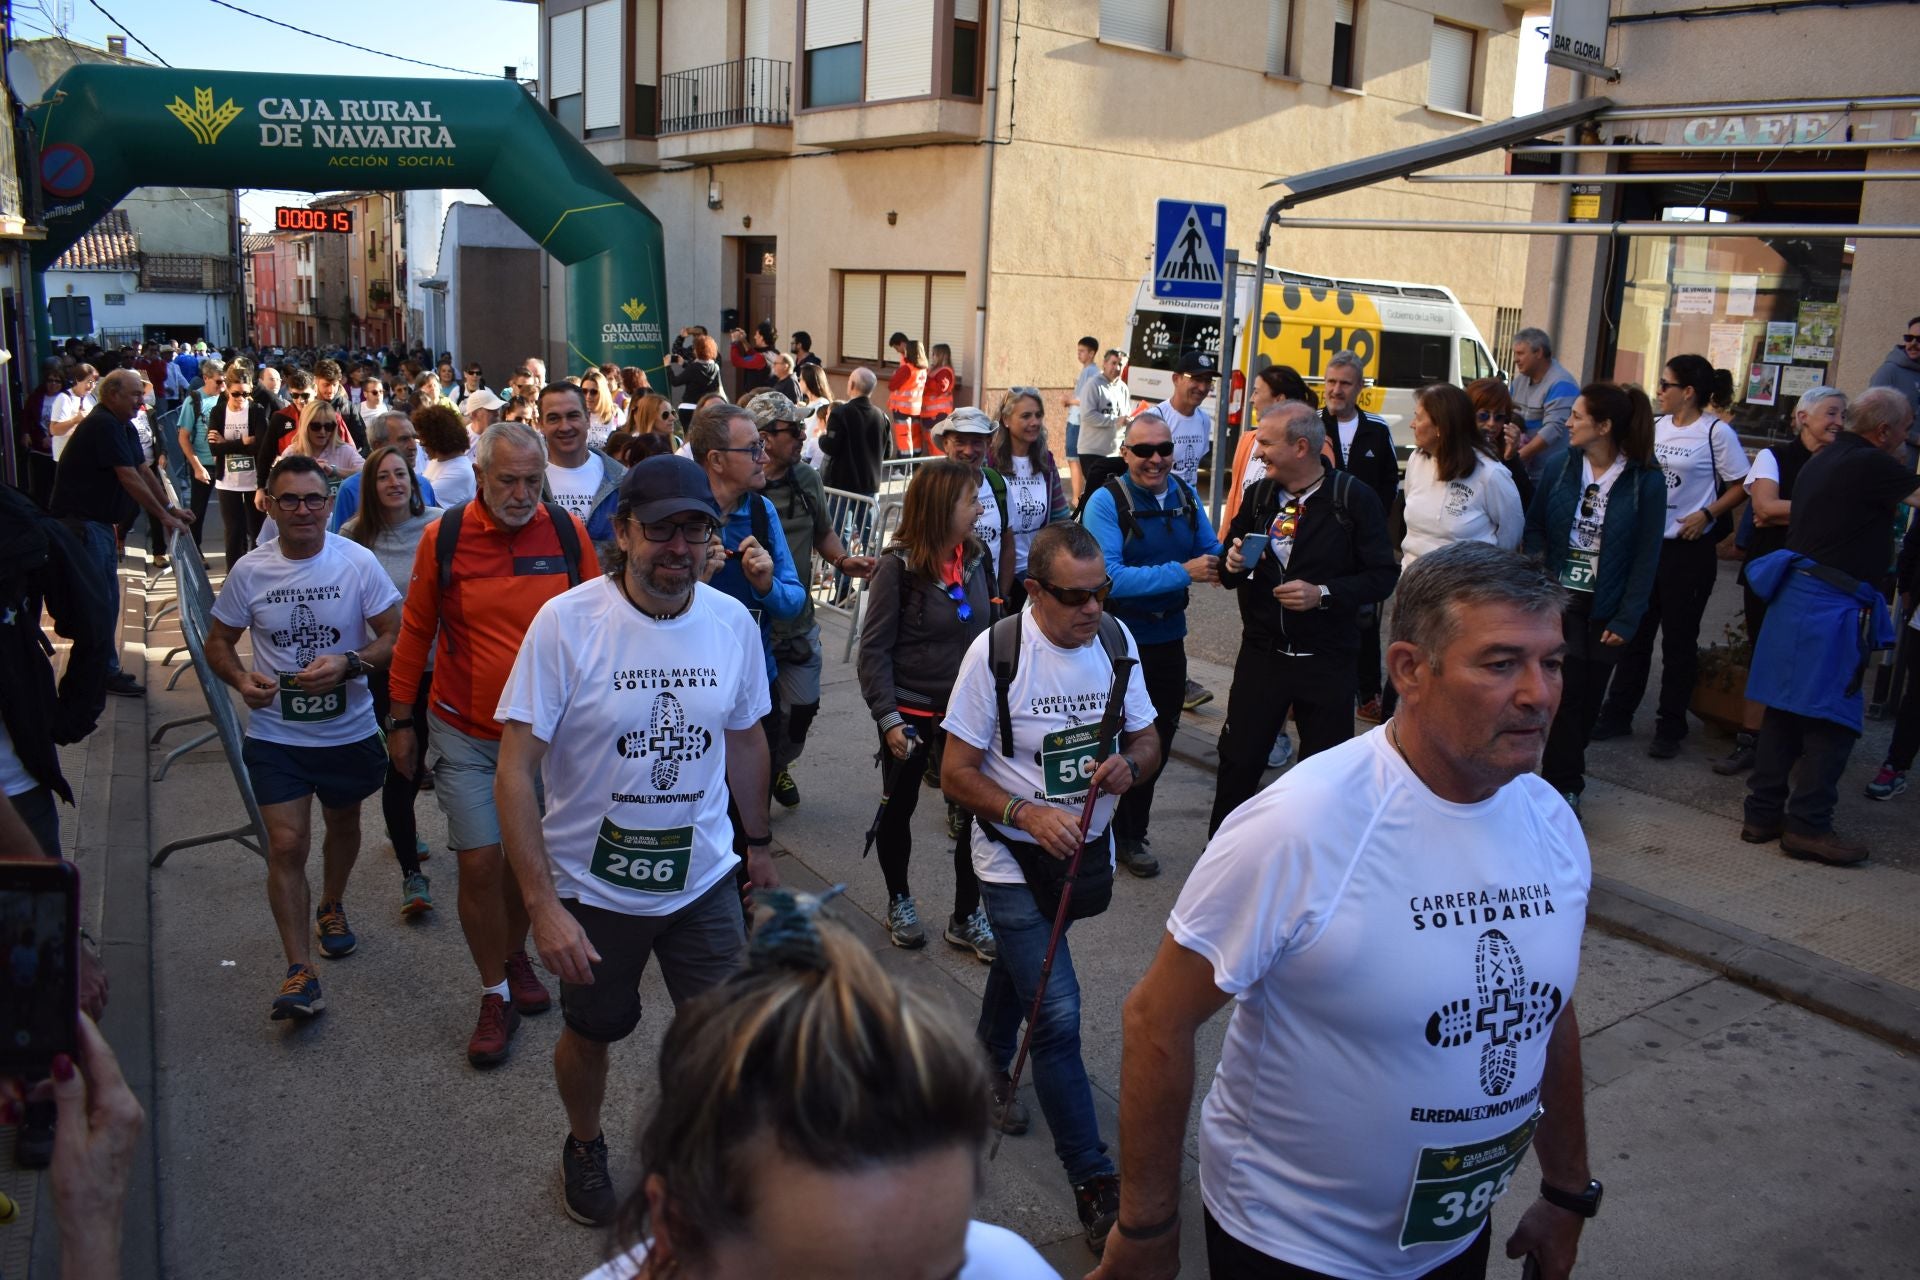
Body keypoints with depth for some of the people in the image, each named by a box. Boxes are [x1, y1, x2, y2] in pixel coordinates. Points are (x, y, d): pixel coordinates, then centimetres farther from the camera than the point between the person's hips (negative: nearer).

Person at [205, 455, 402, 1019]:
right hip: (275, 735, -1)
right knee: (286, 844, -8)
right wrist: (240, 677, -16)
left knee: (342, 823, 22)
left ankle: (332, 906, 50)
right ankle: (300, 972, -2)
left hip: (348, 731, 1)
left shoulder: (358, 563, -11)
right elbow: (218, 642, 5)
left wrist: (348, 664, -26)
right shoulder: (249, 571, -6)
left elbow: (394, 636, -8)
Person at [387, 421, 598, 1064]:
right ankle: (496, 995, 16)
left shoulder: (568, 532, -7)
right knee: (480, 864, -2)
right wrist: (401, 721, 6)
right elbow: (416, 631, 2)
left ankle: (515, 954, 40)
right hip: (466, 734, -1)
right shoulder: (443, 537, -8)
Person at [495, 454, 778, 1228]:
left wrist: (758, 842, 17)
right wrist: (543, 905, -23)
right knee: (591, 1032, 19)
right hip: (591, 885, -2)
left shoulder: (732, 622, -8)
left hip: (702, 877, 2)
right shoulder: (567, 622, -20)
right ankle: (584, 1148, 50)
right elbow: (516, 773, -19)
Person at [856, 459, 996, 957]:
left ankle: (966, 916, 19)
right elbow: (874, 648, -14)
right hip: (911, 711, -4)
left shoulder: (973, 559, -1)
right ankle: (899, 902, 35)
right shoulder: (898, 567, -16)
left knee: (976, 809, 2)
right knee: (899, 807, 14)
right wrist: (888, 718, -18)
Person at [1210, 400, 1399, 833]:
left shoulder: (1354, 499, -10)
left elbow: (1383, 576, -12)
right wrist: (1233, 564, -8)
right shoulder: (1259, 496, 6)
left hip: (1326, 662, -3)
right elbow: (1231, 560, 15)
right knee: (1238, 758, 6)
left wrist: (1323, 594, -23)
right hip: (1261, 652, 4)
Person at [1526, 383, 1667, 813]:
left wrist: (1626, 619, -8)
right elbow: (1534, 527, 8)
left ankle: (1563, 774, 23)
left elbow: (1646, 556, -5)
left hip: (1605, 608, -1)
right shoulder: (1561, 468, -1)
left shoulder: (1646, 480, -7)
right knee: (1568, 689, -1)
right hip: (1559, 597, 1)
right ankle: (1565, 785, 12)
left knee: (1589, 694, 7)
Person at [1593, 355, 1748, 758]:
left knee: (1678, 641, 5)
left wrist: (1706, 515, -18)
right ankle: (1617, 714, 21)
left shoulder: (1717, 432, -10)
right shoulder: (1656, 426, 7)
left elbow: (1742, 486, -7)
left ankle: (1670, 728, 16)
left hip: (1688, 550, -6)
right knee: (1634, 633, 11)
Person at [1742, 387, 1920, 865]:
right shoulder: (1874, 466, -11)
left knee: (1783, 710, 11)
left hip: (1794, 592, 9)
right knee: (1831, 720, -3)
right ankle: (1808, 826, 1)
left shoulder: (1821, 460, 16)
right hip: (1833, 605, -9)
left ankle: (1763, 813, 16)